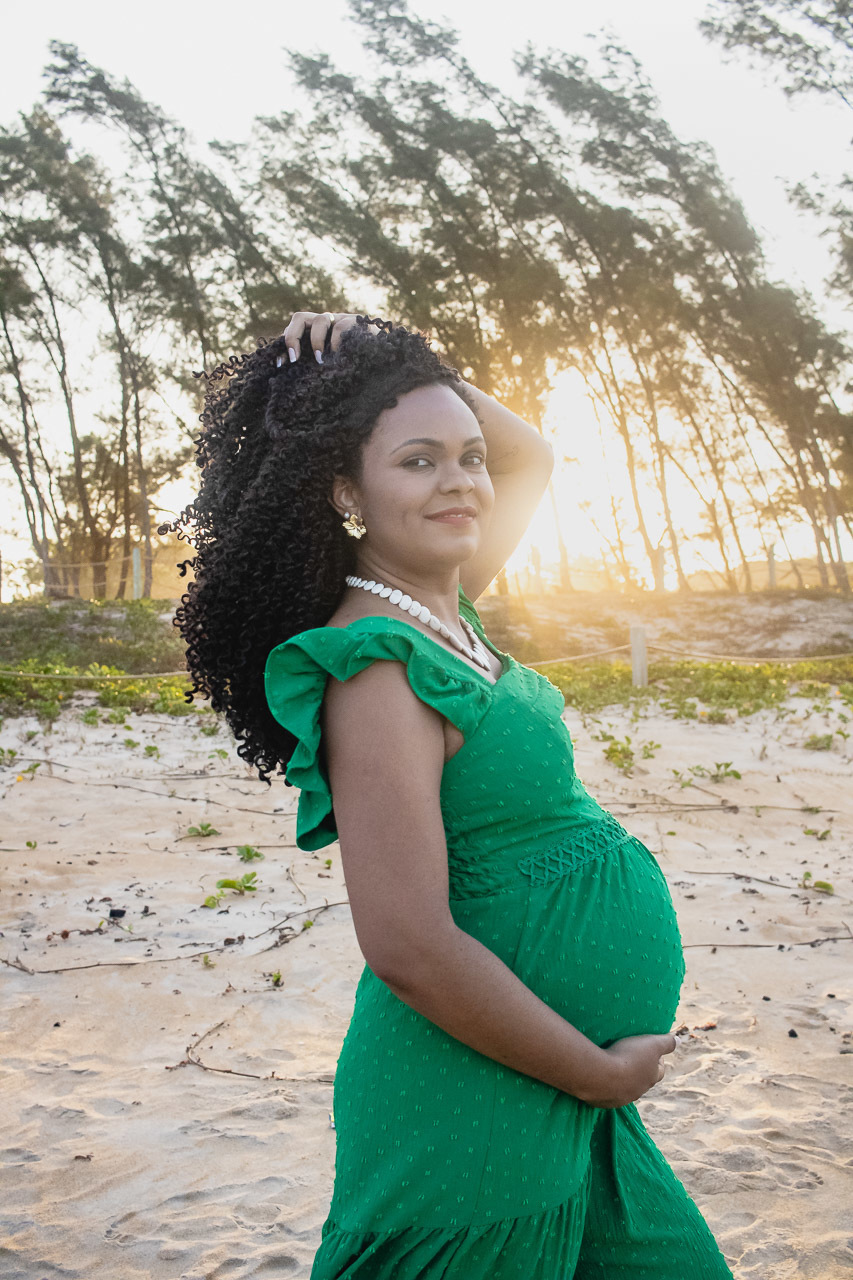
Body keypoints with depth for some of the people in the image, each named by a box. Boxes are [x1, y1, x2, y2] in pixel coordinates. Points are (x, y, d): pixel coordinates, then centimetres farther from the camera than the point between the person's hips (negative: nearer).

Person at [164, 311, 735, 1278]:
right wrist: (603, 1074, -15)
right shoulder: (378, 666, -22)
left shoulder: (445, 613, 4)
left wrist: (391, 365, 5)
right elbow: (408, 950, -27)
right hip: (476, 1105, -9)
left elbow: (531, 456, 20)